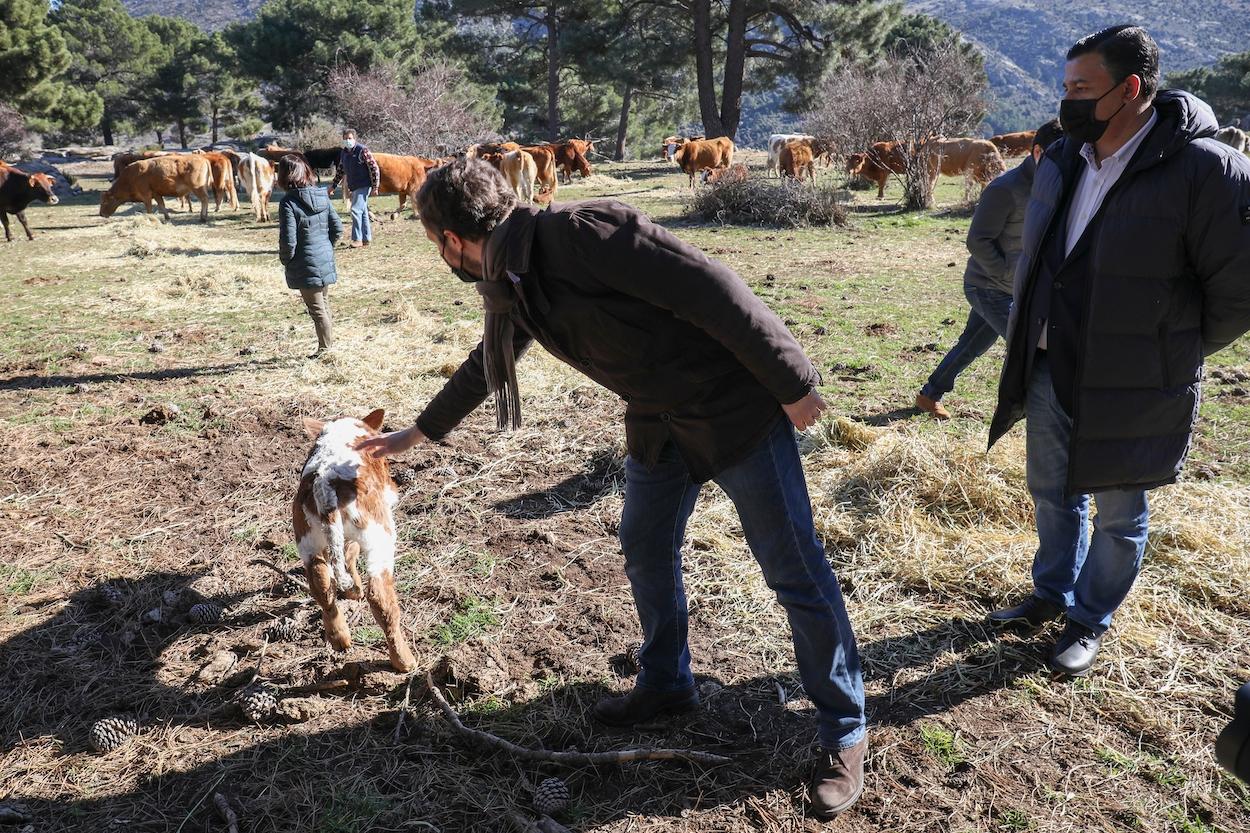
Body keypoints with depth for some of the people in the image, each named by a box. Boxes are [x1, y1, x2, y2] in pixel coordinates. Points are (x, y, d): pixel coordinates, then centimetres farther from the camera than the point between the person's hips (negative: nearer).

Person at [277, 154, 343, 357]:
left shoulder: (288, 202, -18)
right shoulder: (322, 196, 1)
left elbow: (288, 241, -20)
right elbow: (338, 228, 5)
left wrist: (285, 259, -3)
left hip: (305, 266, -6)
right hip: (326, 261, 7)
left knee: (317, 309, 4)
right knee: (324, 305, 19)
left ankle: (325, 348, 12)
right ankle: (328, 345, 29)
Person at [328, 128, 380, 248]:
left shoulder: (362, 150, -12)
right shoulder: (343, 153, 11)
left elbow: (374, 168, -14)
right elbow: (340, 171, 22)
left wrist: (375, 187, -18)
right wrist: (333, 186, 22)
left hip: (363, 186, -7)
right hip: (353, 187, 8)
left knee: (356, 210, -13)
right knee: (362, 212, 12)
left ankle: (357, 239, -8)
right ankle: (366, 239, 18)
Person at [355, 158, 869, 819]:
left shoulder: (581, 231, -25)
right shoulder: (509, 283, 4)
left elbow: (711, 289, -26)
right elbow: (486, 364, 23)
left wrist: (792, 383, -21)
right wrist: (419, 432, 36)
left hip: (737, 407, -8)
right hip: (658, 424, 8)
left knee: (795, 572, 1)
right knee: (646, 551, 18)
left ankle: (844, 732, 17)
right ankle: (666, 685, 41)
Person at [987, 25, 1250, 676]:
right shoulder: (1062, 162, 1)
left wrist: (1176, 354, -2)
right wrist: (1026, 341, 11)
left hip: (1128, 391, -6)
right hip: (1048, 374, 6)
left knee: (1117, 516, 12)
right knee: (1052, 493, 21)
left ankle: (1091, 621, 33)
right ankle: (1052, 595, 43)